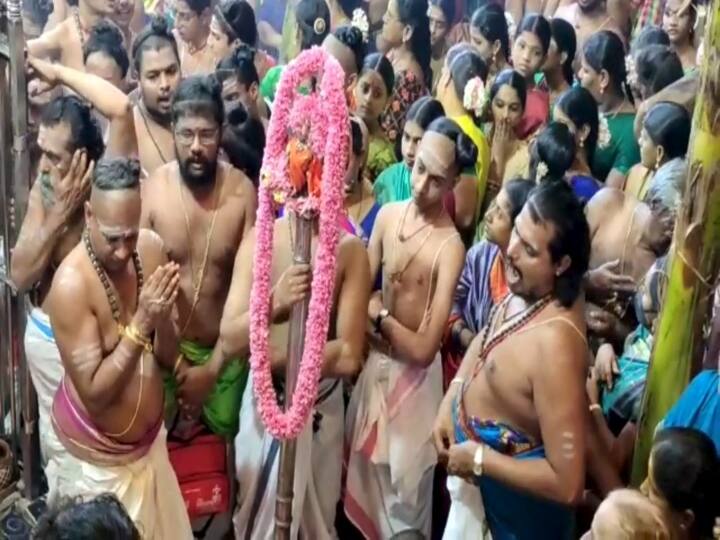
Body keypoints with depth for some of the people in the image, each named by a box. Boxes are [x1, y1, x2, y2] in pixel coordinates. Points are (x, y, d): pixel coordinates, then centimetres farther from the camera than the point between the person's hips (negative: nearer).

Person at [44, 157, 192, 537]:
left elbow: (164, 353, -2)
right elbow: (93, 392, -26)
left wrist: (163, 317, -23)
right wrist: (140, 324, -32)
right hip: (97, 455, -6)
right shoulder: (71, 284, -28)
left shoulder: (151, 248, -10)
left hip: (149, 440, 6)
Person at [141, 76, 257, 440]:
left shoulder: (243, 192, -17)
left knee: (225, 435, 19)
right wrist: (173, 360, -10)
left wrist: (213, 367, -12)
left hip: (226, 351, 1)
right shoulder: (151, 190, -18)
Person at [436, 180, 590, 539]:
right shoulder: (528, 289, -14)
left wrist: (478, 460, -26)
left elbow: (568, 485, -36)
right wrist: (452, 396, -4)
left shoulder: (554, 343, -38)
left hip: (512, 495, -7)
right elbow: (488, 336, 10)